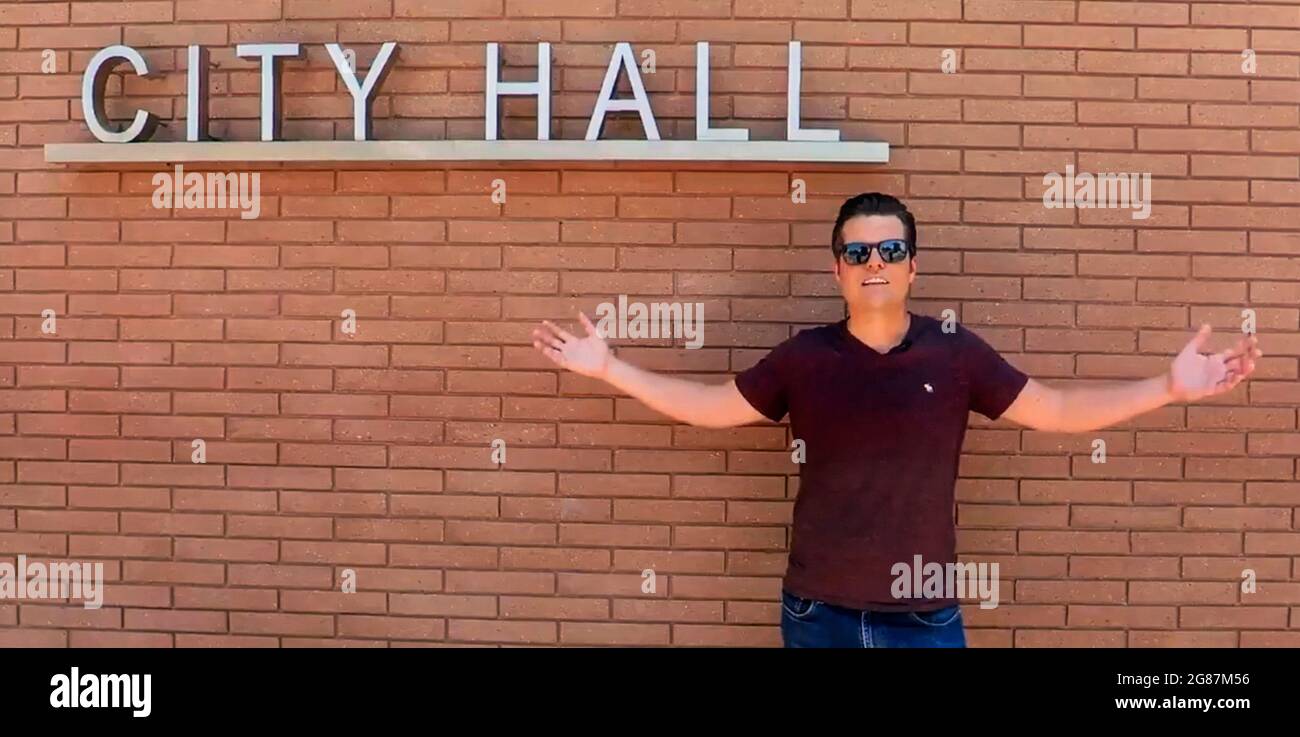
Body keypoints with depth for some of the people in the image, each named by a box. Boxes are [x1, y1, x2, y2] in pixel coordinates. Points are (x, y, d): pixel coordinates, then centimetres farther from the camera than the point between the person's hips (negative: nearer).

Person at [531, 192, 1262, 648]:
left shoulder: (956, 354, -3)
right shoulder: (804, 357, -1)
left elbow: (1056, 410, 1)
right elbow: (711, 406, 5)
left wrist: (1169, 386, -7)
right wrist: (611, 367, 1)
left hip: (925, 614, 0)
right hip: (819, 612, 1)